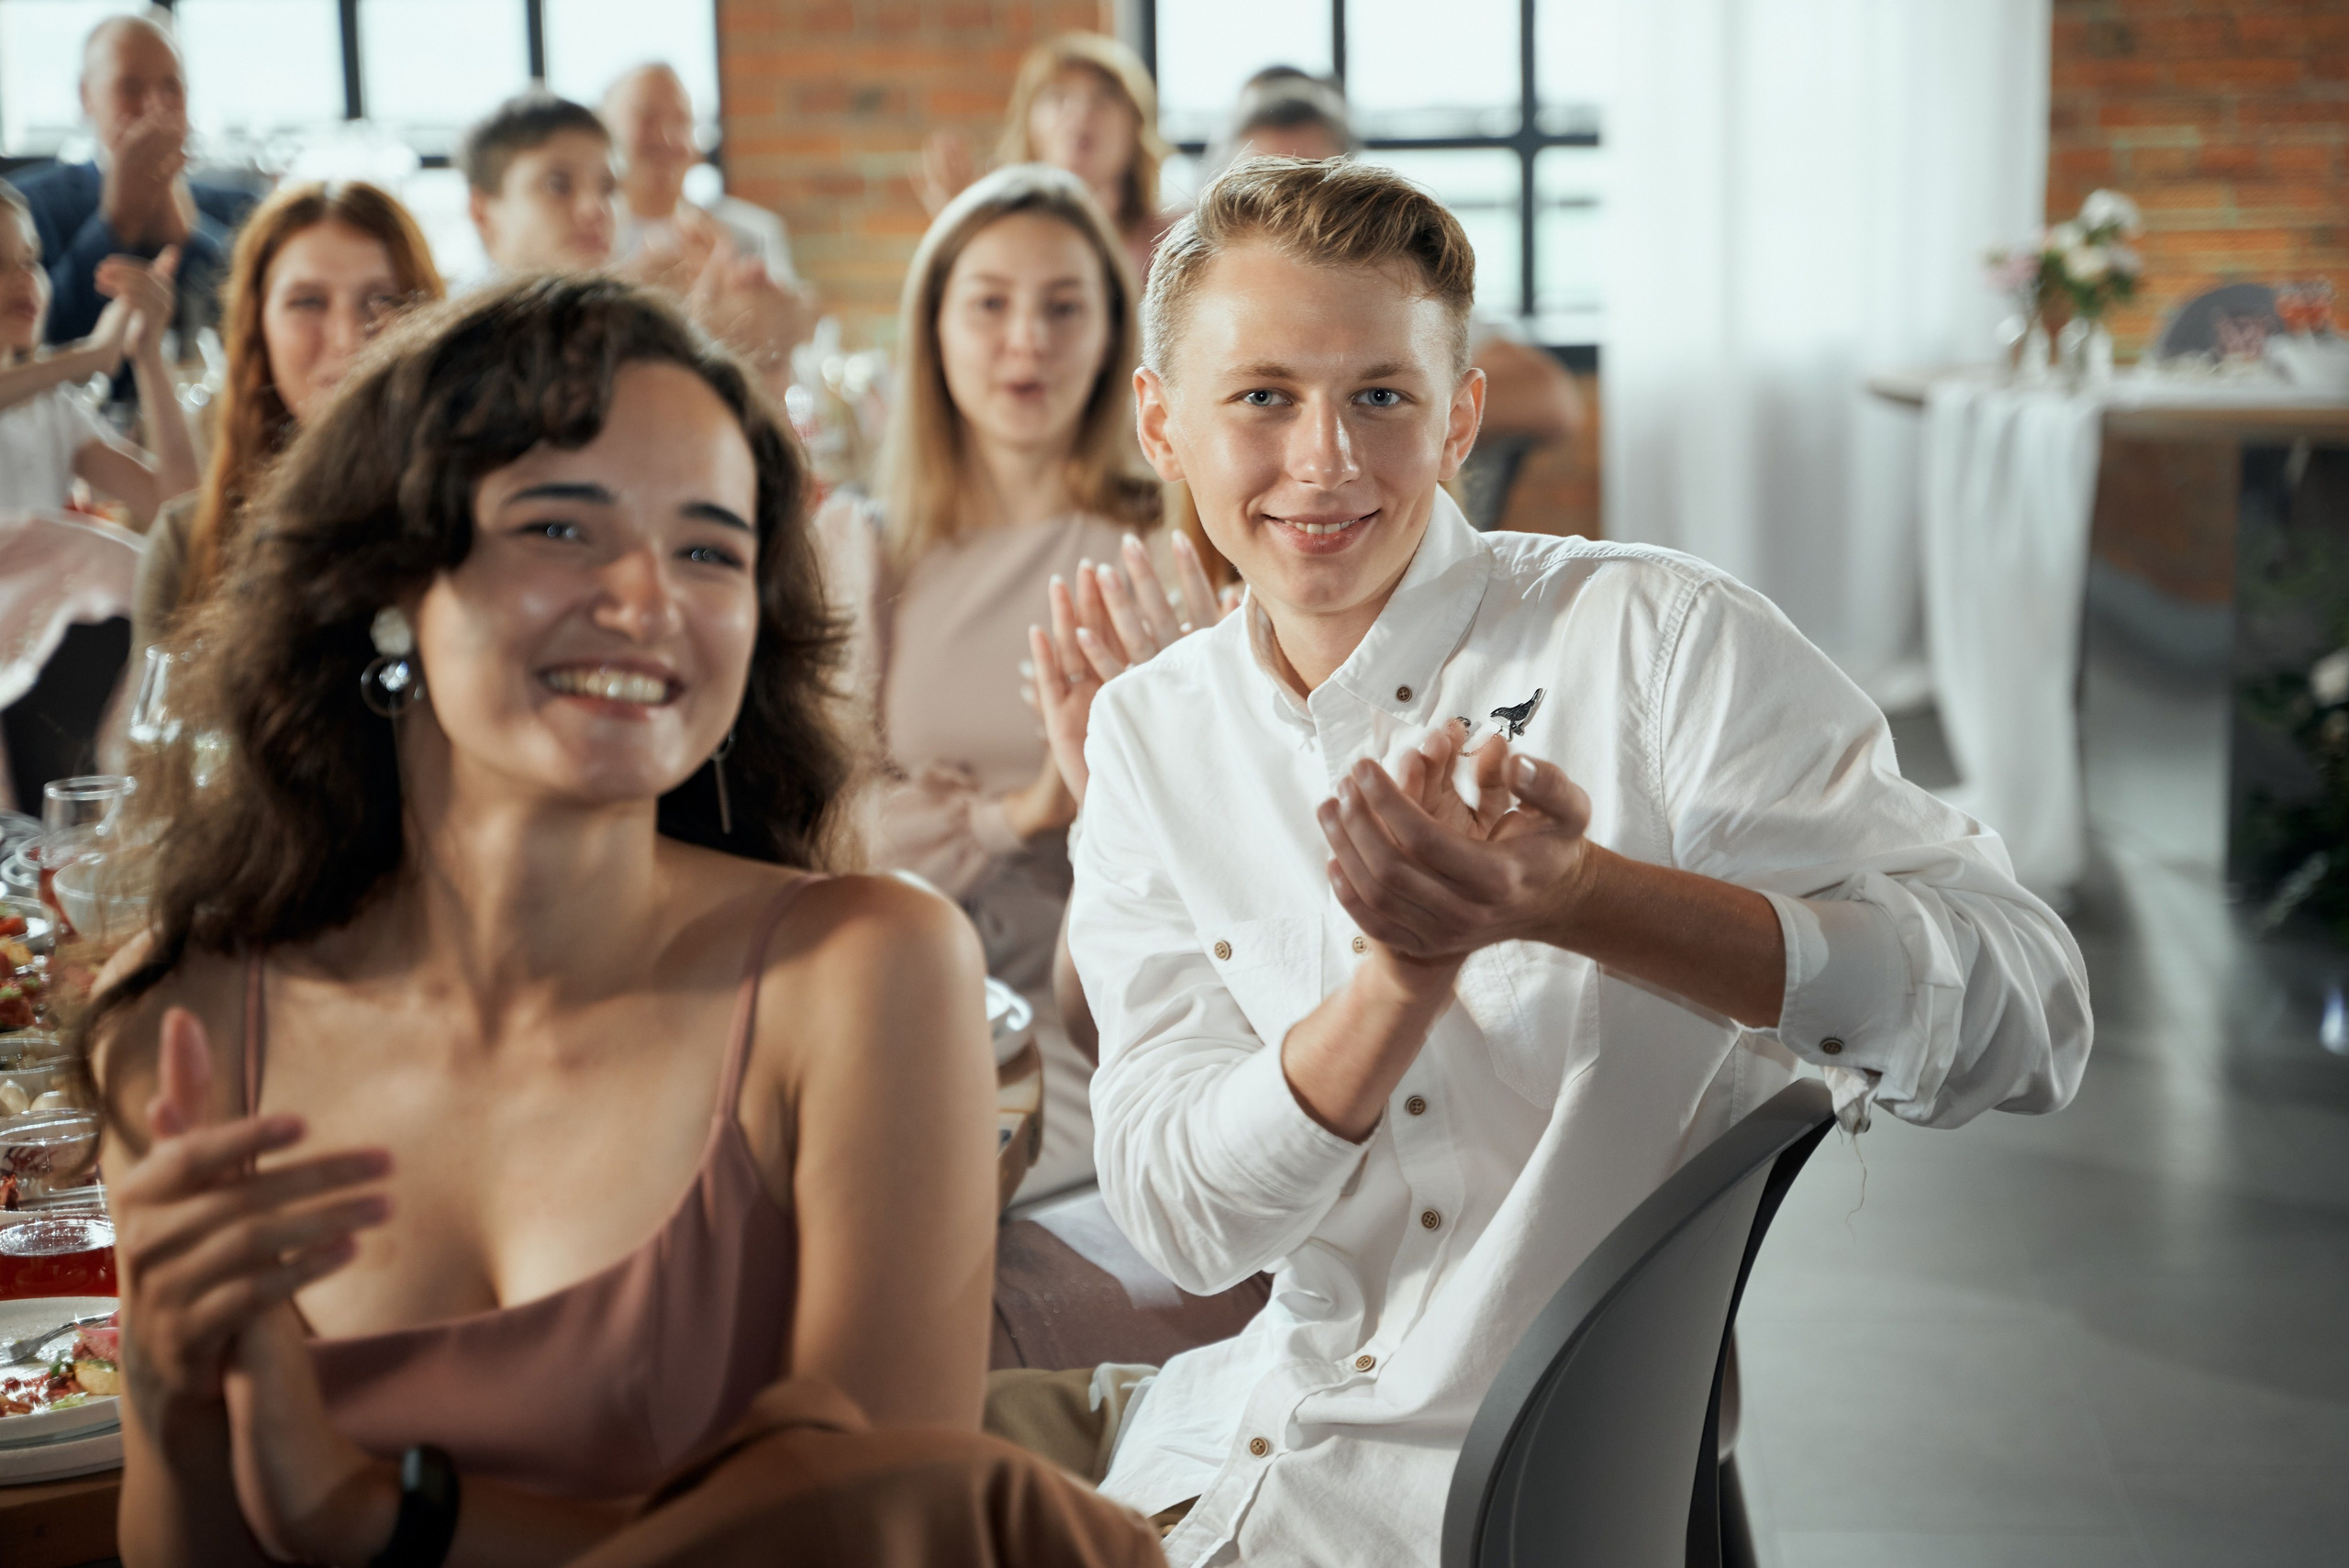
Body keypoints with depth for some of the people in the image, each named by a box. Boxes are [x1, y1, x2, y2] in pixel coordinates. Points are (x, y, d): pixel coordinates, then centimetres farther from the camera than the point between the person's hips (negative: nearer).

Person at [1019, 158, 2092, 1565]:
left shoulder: (1661, 640, -11)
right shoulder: (1146, 740, 3)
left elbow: (2025, 1011, -20)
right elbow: (1180, 1218, -6)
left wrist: (1570, 897, -33)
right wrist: (1410, 974, -26)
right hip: (1251, 1433, 4)